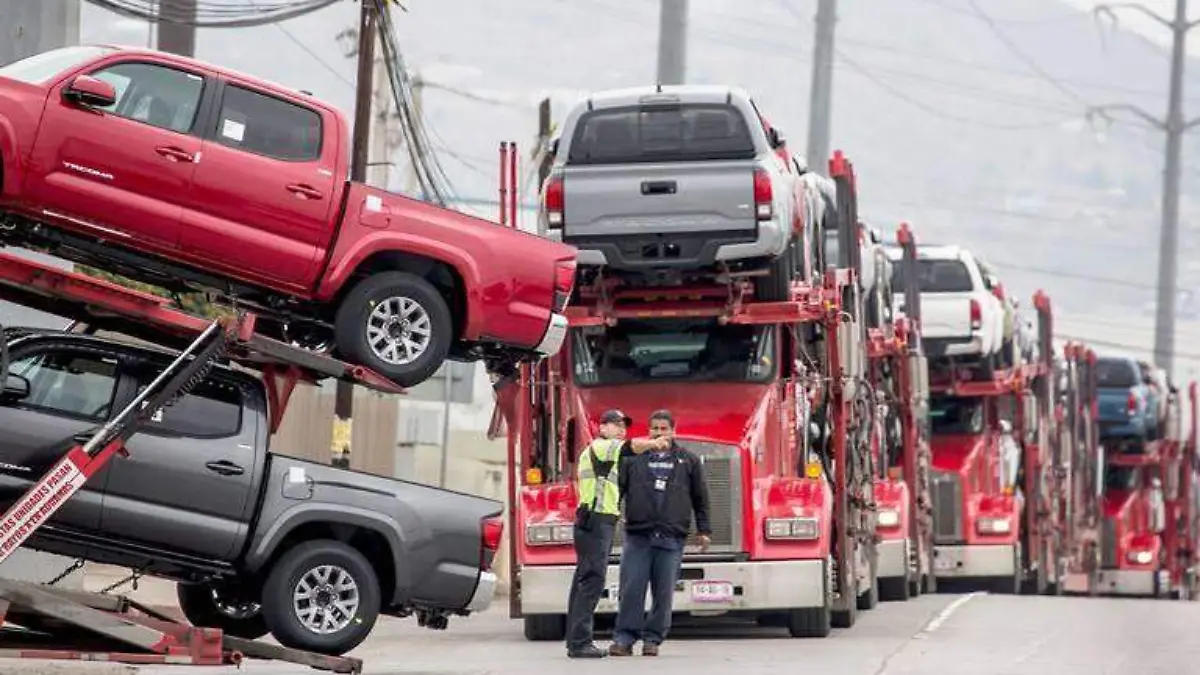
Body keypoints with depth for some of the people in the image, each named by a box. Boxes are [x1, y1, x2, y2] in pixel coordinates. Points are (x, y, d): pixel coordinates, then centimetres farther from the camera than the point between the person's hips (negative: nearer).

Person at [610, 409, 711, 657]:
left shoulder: (689, 462, 13)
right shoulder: (633, 459, 10)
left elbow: (700, 499, 16)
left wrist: (704, 530, 12)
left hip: (671, 539, 1)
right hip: (637, 535, -1)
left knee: (664, 592, 1)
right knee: (631, 589, -6)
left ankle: (652, 638, 8)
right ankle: (624, 638, -3)